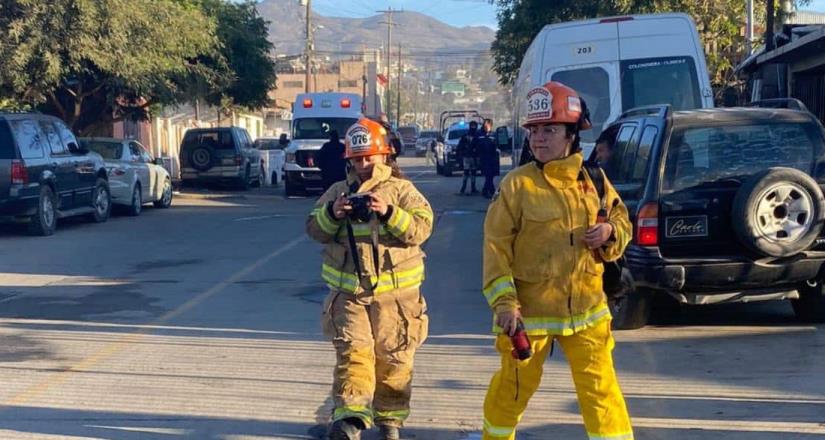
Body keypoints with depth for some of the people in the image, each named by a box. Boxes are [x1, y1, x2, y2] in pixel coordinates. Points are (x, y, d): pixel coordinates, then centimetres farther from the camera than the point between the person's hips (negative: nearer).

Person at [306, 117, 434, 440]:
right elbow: (315, 229, 4)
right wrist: (332, 213, -16)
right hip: (348, 291, 1)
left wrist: (389, 213, -24)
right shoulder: (338, 191, 10)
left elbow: (421, 227, -10)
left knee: (393, 358, 7)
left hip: (395, 291, -1)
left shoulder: (401, 189, 2)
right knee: (352, 352, -12)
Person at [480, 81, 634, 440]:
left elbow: (622, 223, 15)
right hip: (530, 312, -2)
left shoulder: (593, 181, 2)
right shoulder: (517, 185, -9)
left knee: (601, 388, 2)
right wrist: (504, 304, -18)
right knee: (514, 388, 13)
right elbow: (496, 248, -10)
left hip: (586, 309, 2)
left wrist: (610, 233, -9)